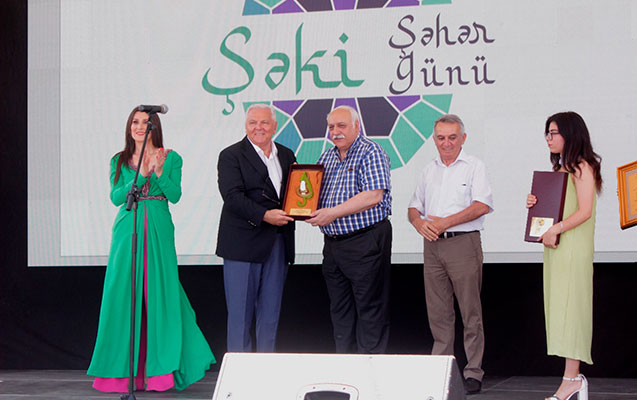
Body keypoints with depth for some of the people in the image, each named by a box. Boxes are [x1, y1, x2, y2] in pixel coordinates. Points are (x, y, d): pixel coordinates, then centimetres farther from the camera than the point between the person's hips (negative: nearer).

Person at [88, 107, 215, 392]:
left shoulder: (171, 158, 8)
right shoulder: (119, 161, 12)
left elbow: (175, 195, -3)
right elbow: (116, 197, 0)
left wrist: (159, 171, -17)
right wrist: (140, 175, -11)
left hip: (158, 232, -1)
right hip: (127, 231, 1)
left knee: (158, 293, -3)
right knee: (123, 293, -2)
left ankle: (160, 368, 2)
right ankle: (123, 369, 6)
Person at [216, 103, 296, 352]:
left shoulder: (286, 155, 14)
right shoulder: (231, 156, -3)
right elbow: (233, 197, -14)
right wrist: (264, 215, -24)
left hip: (279, 245, 5)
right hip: (243, 245, -5)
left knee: (271, 312, 10)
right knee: (240, 311, -1)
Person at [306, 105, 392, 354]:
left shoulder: (370, 153, -8)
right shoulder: (327, 158, 16)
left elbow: (374, 195, -19)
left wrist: (333, 213, -21)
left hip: (365, 240, -8)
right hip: (332, 242, 8)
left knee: (370, 308, -3)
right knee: (339, 309, 12)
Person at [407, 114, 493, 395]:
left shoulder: (474, 167, 2)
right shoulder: (429, 171, 19)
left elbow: (483, 205, -11)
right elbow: (414, 207, 20)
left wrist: (446, 222, -15)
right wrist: (420, 223, -3)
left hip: (463, 243, -5)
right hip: (432, 245, 5)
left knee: (470, 312, -5)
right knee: (438, 312, 5)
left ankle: (473, 372, -2)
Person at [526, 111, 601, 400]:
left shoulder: (582, 168, -8)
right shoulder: (559, 169, 19)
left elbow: (585, 211, -17)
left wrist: (555, 230, -21)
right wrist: (535, 204, 6)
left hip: (573, 248, -9)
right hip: (555, 247, 9)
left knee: (569, 308, -10)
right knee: (560, 309, 6)